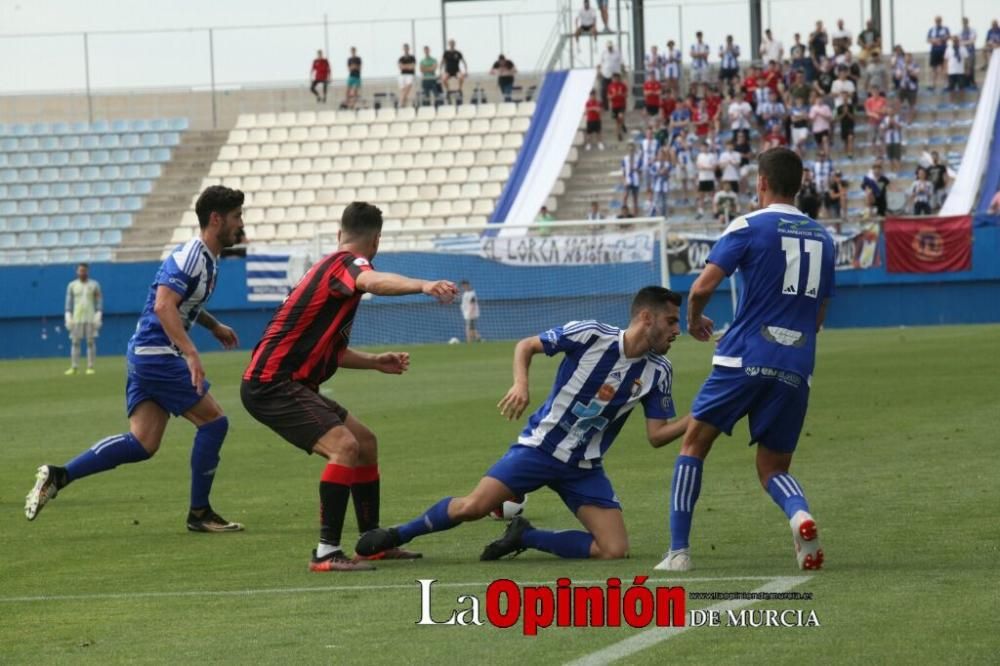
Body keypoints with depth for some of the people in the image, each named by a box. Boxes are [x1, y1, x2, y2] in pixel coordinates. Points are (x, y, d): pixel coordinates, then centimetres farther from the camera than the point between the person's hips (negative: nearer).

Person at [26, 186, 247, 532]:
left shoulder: (206, 258, 14)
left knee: (142, 444, 4)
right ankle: (200, 513, 3)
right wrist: (191, 353, -36)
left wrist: (214, 326, 37)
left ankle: (58, 475, 1)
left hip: (144, 356, 10)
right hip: (157, 356, -10)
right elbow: (164, 305, -29)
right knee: (213, 421, -5)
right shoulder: (192, 256, -17)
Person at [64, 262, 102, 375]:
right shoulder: (72, 285, 8)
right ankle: (74, 367, -2)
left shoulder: (94, 285, 4)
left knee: (91, 342, -3)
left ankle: (90, 367, 0)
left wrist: (98, 316, -7)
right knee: (75, 342, -2)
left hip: (91, 318, -1)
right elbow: (69, 302, 7)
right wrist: (68, 317, -2)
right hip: (76, 318, 1)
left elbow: (99, 302, 3)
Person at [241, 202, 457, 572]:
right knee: (344, 446, -24)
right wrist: (423, 286, -55)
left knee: (365, 442, 18)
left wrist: (375, 361, 15)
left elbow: (331, 351, 27)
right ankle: (326, 554, -25)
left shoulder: (332, 267, 19)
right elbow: (373, 281, -39)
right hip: (271, 384, -11)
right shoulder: (345, 263, -12)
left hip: (293, 384, 11)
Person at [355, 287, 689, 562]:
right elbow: (526, 346, -3)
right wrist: (520, 383, -21)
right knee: (474, 506, -20)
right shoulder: (591, 334, -12)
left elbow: (656, 435, 1)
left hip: (584, 467, 4)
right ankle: (397, 535, 6)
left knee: (615, 550, -14)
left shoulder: (657, 372, -2)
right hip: (541, 447, -4)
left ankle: (524, 537, 3)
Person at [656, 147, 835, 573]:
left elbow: (703, 286, -8)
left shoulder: (749, 227, -2)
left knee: (694, 442, 12)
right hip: (796, 369, 4)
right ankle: (800, 514, -21)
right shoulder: (823, 239, 15)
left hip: (744, 360, -4)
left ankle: (679, 551, 5)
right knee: (773, 468, 14)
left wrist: (694, 320, 13)